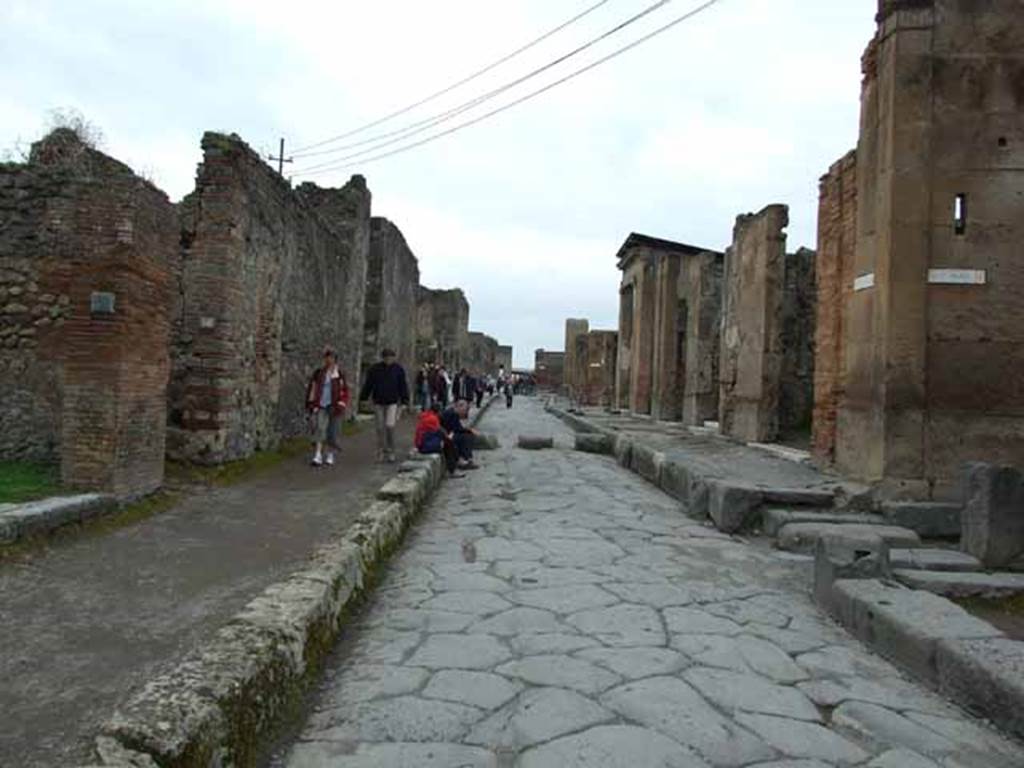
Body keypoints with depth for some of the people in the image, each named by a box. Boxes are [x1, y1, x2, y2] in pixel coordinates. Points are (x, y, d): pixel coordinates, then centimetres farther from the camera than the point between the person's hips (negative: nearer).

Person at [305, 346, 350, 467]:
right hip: (320, 407, 1)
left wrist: (341, 406, -4)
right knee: (319, 429, -11)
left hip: (333, 407, -1)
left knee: (332, 433, 4)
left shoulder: (339, 375, 1)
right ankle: (318, 456, -13)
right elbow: (311, 389, 10)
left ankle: (330, 455, 19)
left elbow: (344, 392, 3)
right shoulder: (318, 373, 5)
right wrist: (311, 404, 7)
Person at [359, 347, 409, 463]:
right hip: (378, 403, 2)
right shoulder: (374, 369, 0)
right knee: (380, 428, 7)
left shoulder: (398, 369, -1)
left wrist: (405, 400, -2)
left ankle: (390, 451, 2)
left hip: (392, 402, -2)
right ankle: (381, 452, 19)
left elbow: (403, 386, 3)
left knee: (390, 426, -15)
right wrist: (363, 398, 6)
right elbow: (368, 384, 6)